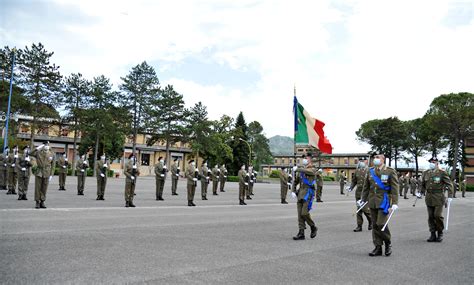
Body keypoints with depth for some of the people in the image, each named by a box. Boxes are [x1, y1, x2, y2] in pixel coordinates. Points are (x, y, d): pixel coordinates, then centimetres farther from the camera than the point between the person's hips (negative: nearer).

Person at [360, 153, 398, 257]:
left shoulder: (390, 171, -3)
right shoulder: (370, 171, 11)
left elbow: (395, 188, -6)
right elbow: (366, 187, 16)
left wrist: (395, 203, -13)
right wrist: (363, 199, 12)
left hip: (383, 201, -5)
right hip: (372, 201, 5)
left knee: (381, 224, -11)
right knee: (374, 225, 6)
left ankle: (388, 243, 15)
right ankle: (378, 248, 15)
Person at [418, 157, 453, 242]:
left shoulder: (442, 173, -3)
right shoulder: (425, 173, 9)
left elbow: (449, 184, -3)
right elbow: (423, 185, 20)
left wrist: (450, 196, -10)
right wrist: (420, 193, 8)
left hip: (439, 197, -4)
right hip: (429, 197, 4)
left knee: (437, 215, -9)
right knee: (431, 216, 5)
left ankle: (440, 233, 13)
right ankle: (433, 235, 13)